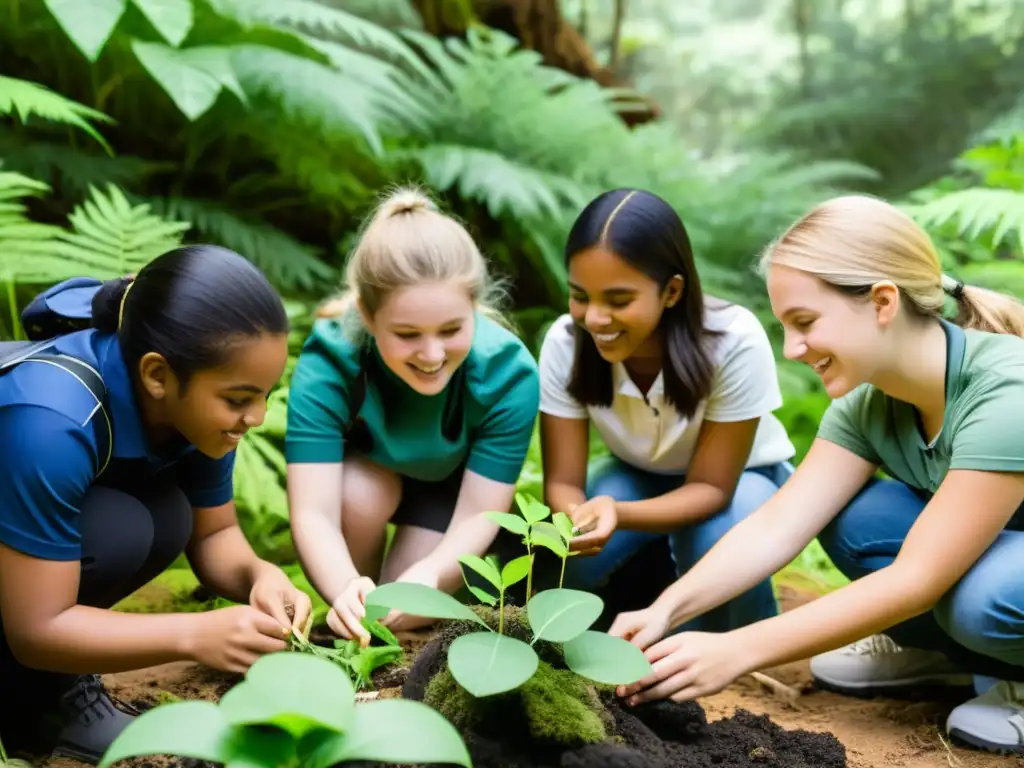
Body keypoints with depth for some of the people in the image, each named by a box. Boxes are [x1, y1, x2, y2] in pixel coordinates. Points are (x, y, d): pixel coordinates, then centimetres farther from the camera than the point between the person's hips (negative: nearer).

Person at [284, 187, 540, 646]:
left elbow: (479, 514, -31)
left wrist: (429, 575, -53)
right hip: (363, 469, 0)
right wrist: (347, 590, -61)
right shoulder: (327, 363, -36)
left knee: (408, 616, -15)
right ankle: (353, 619, -4)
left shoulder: (508, 372, -34)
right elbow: (313, 513, -40)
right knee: (360, 493, -33)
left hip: (450, 488, 0)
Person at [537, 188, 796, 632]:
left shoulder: (736, 342, -35)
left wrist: (619, 513, -48)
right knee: (567, 558, -25)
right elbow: (562, 479, -22)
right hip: (639, 476, 3)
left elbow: (711, 487, -28)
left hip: (739, 479, -2)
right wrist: (574, 516, -47)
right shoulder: (565, 342, -27)